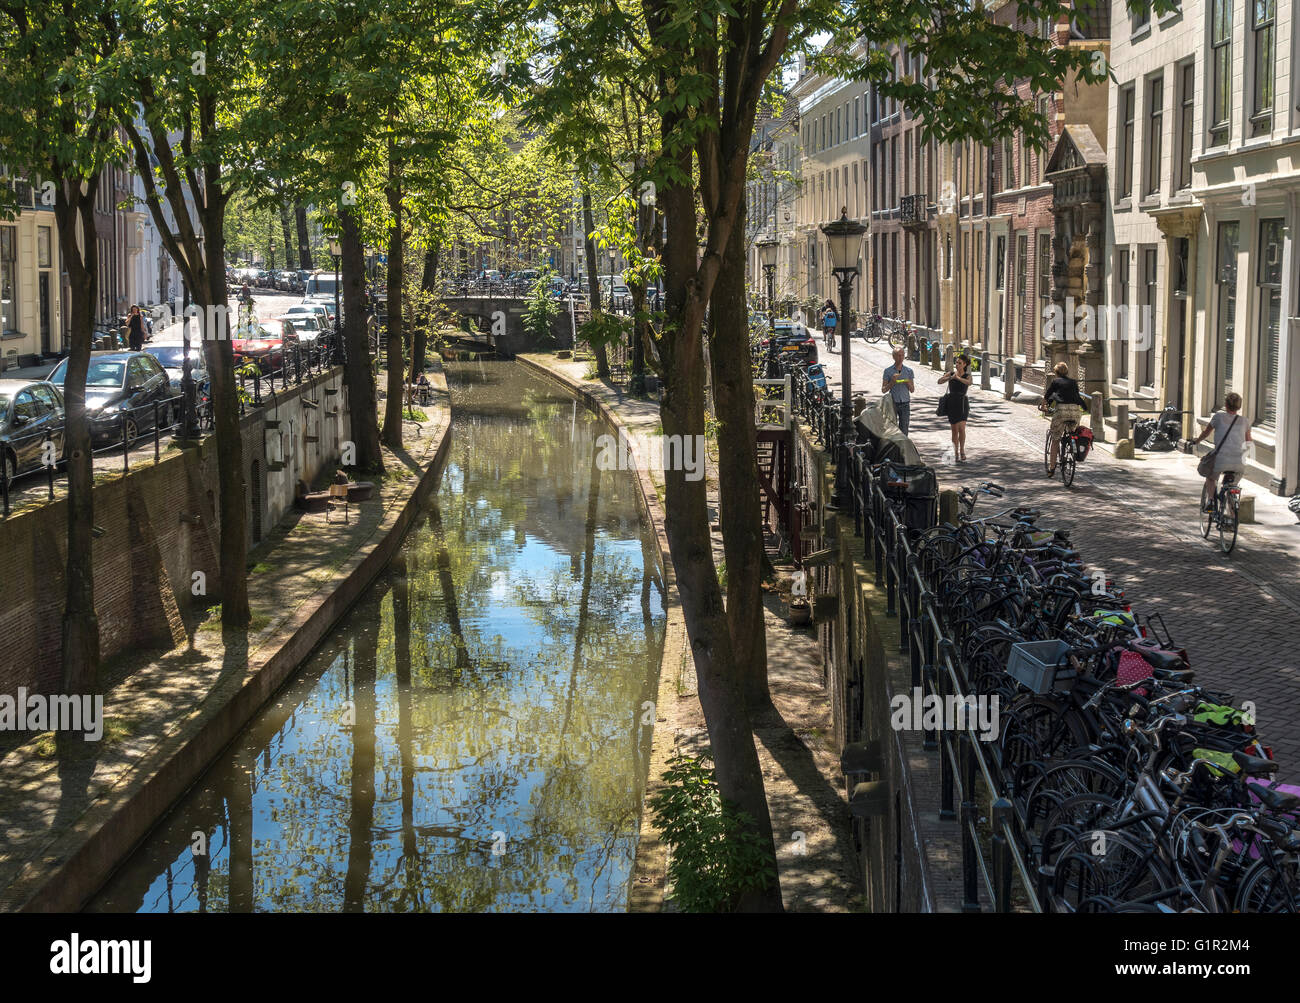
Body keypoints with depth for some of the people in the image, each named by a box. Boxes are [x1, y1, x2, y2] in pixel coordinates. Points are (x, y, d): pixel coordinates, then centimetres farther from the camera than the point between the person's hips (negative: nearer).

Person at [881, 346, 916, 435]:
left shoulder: (909, 371, 7)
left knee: (904, 430, -2)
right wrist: (892, 382, -13)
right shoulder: (888, 371, 2)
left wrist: (908, 383, -10)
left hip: (905, 404, 1)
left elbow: (912, 390, 11)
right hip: (893, 403, -1)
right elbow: (883, 390, 3)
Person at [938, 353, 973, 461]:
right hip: (951, 403, 1)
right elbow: (940, 381, -14)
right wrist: (950, 377, -31)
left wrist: (958, 378, -39)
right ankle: (956, 452, 16)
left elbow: (968, 383, -25)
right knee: (955, 430, 5)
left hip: (963, 404, -1)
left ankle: (962, 450, 4)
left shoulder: (967, 376, -1)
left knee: (961, 428, -14)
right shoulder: (951, 373, 3)